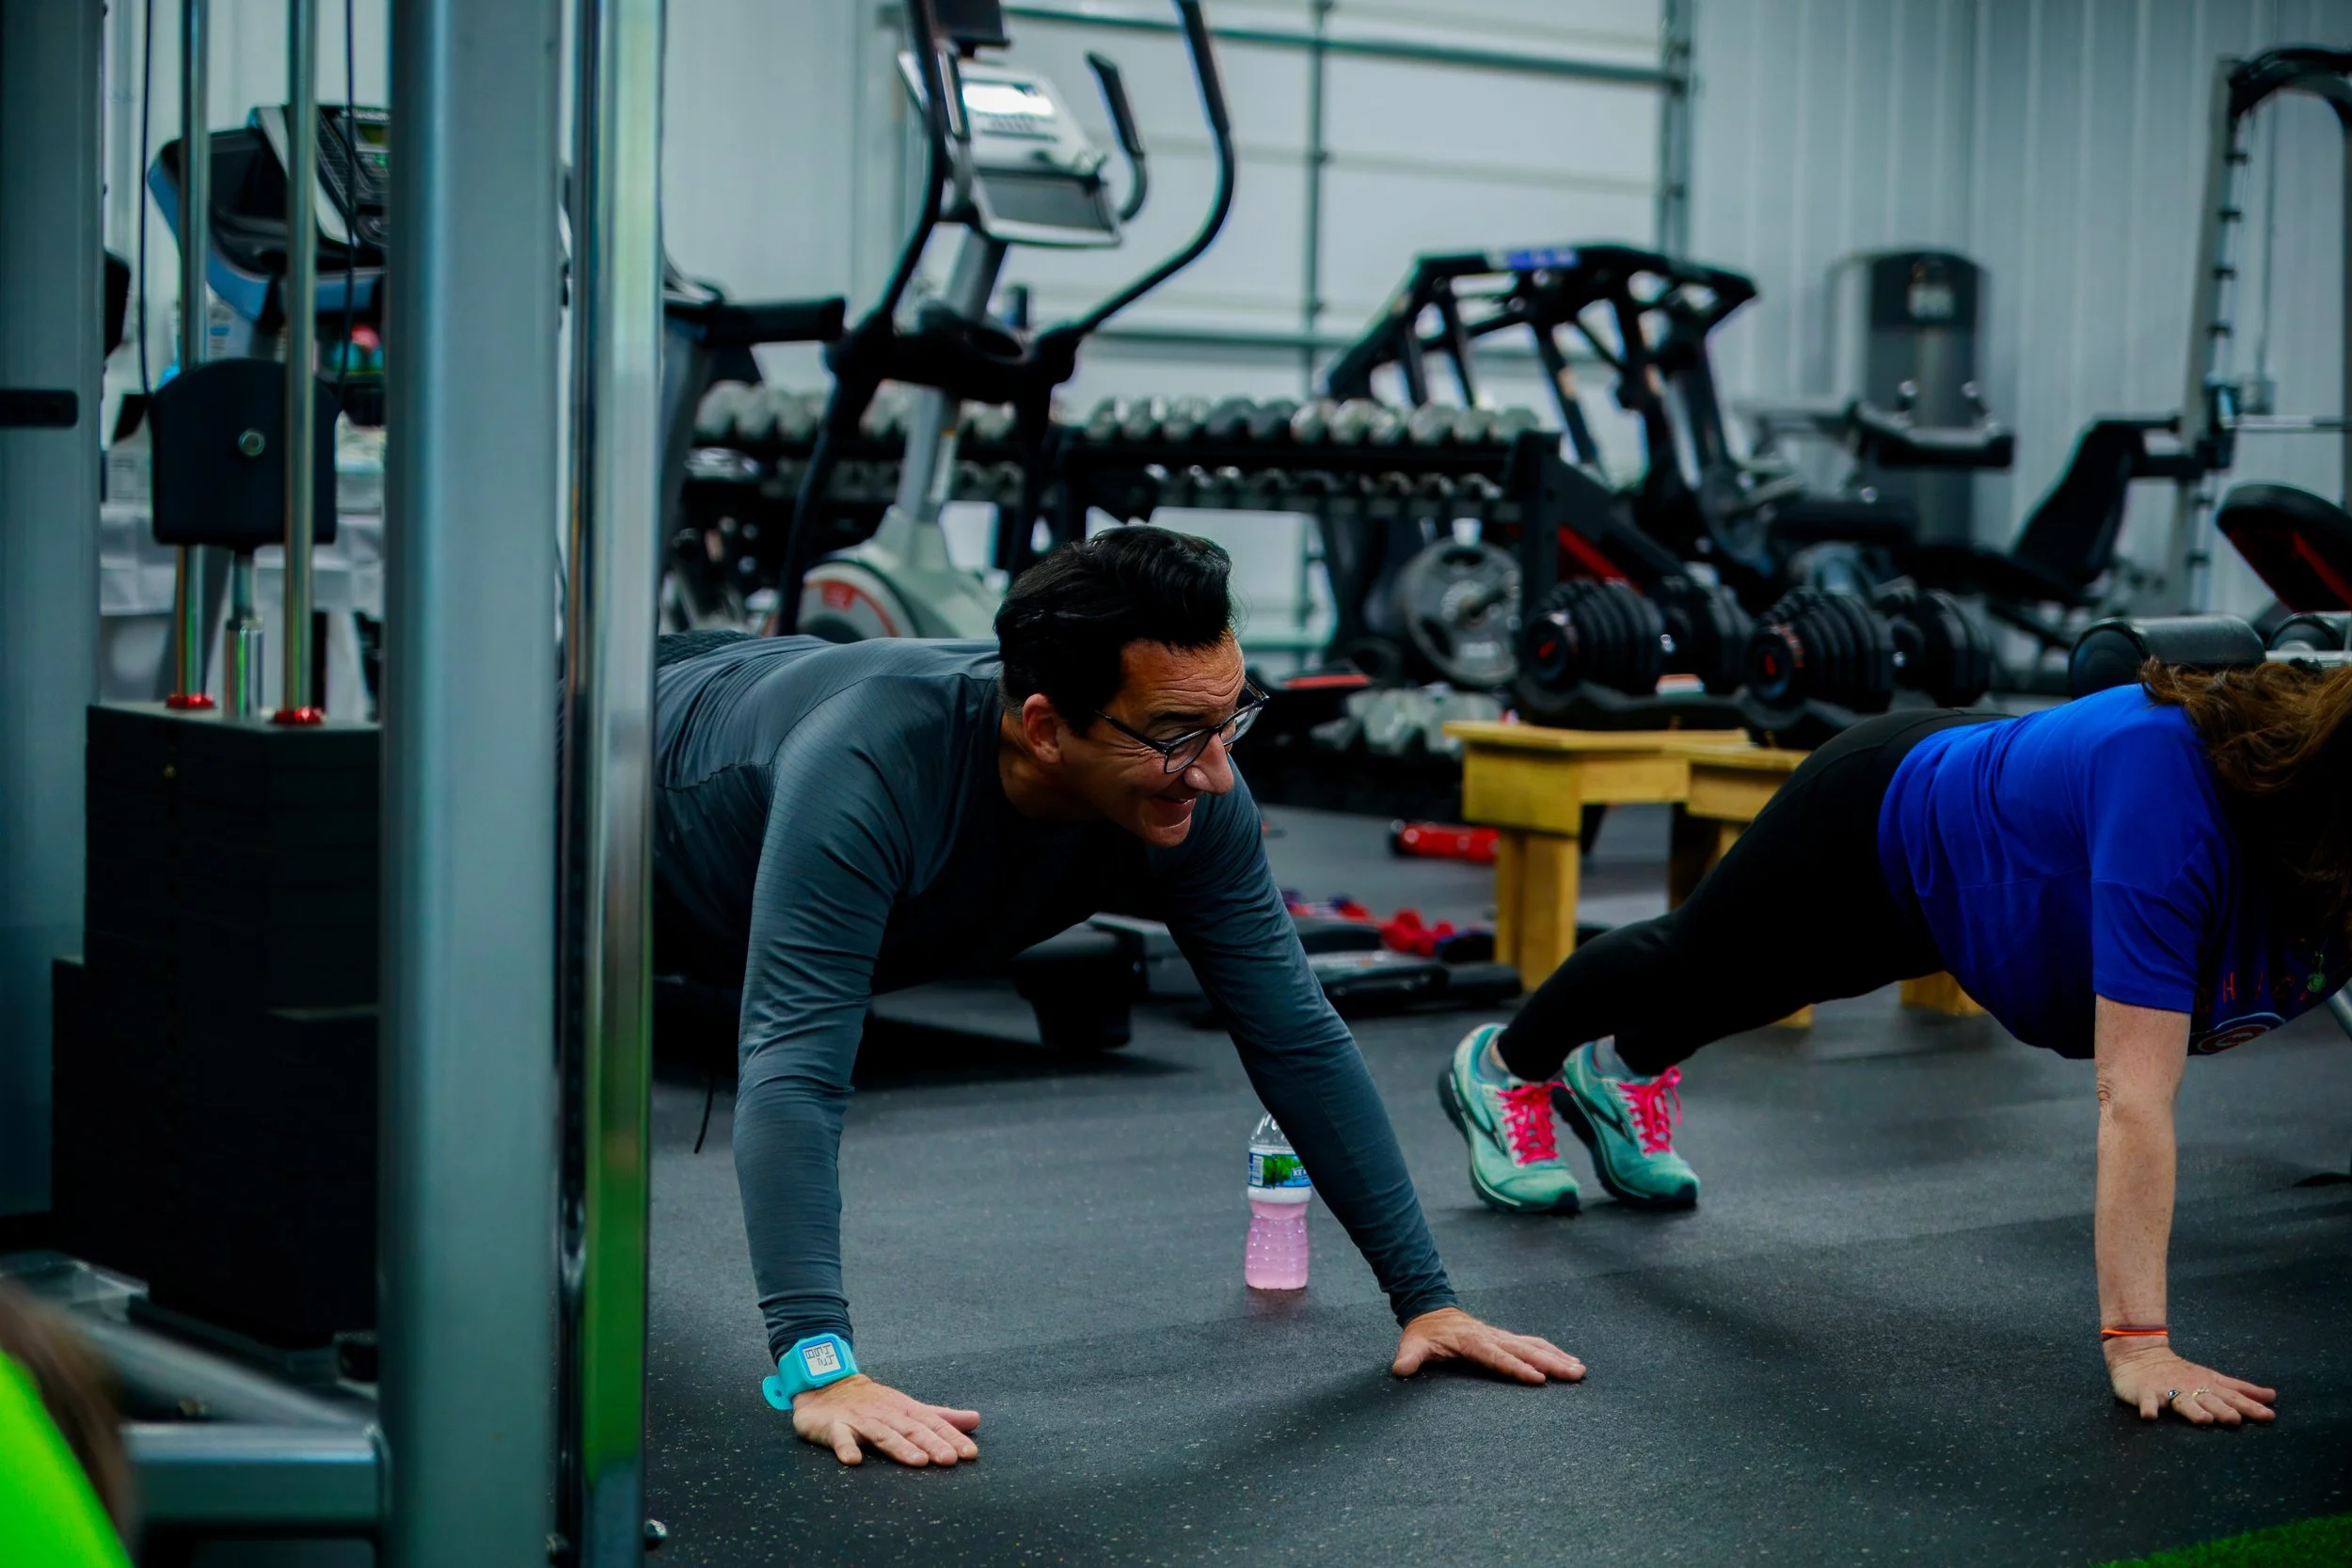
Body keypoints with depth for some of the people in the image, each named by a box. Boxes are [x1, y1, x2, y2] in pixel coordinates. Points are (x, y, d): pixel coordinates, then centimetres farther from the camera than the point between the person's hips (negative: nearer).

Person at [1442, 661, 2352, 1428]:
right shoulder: (2167, 780, -48)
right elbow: (2134, 1095, -49)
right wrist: (2137, 1347, -51)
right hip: (1885, 821, -5)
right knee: (1692, 963, 25)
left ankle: (1621, 1077, 65)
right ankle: (1503, 1068, 56)